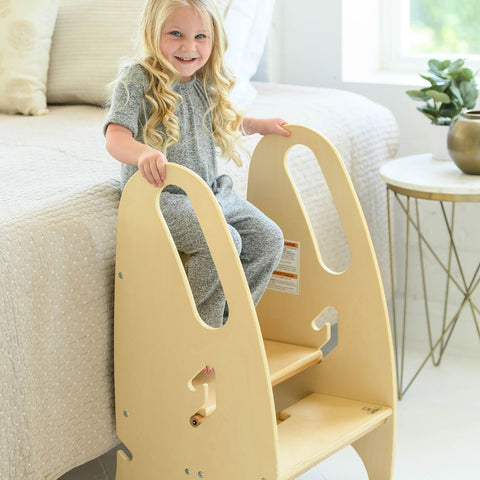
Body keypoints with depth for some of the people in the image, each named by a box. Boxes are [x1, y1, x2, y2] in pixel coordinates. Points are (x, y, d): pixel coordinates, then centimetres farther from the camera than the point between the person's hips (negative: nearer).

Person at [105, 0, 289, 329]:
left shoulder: (206, 84, 9)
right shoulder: (137, 79, -13)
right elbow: (116, 137, -24)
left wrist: (258, 125, 22)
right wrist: (144, 154, -45)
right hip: (161, 195, -8)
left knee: (269, 238, 0)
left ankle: (227, 320, 9)